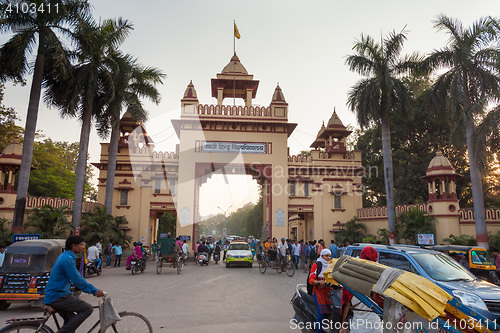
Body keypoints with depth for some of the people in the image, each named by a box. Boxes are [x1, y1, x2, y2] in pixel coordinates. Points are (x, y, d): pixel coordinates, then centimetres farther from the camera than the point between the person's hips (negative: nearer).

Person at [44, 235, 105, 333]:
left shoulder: (65, 256, 13)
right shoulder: (67, 259, -20)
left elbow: (76, 277, 22)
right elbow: (77, 280, -22)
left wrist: (90, 288, 19)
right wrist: (94, 291, -14)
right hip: (58, 297, -11)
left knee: (71, 321, 20)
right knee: (88, 309, -16)